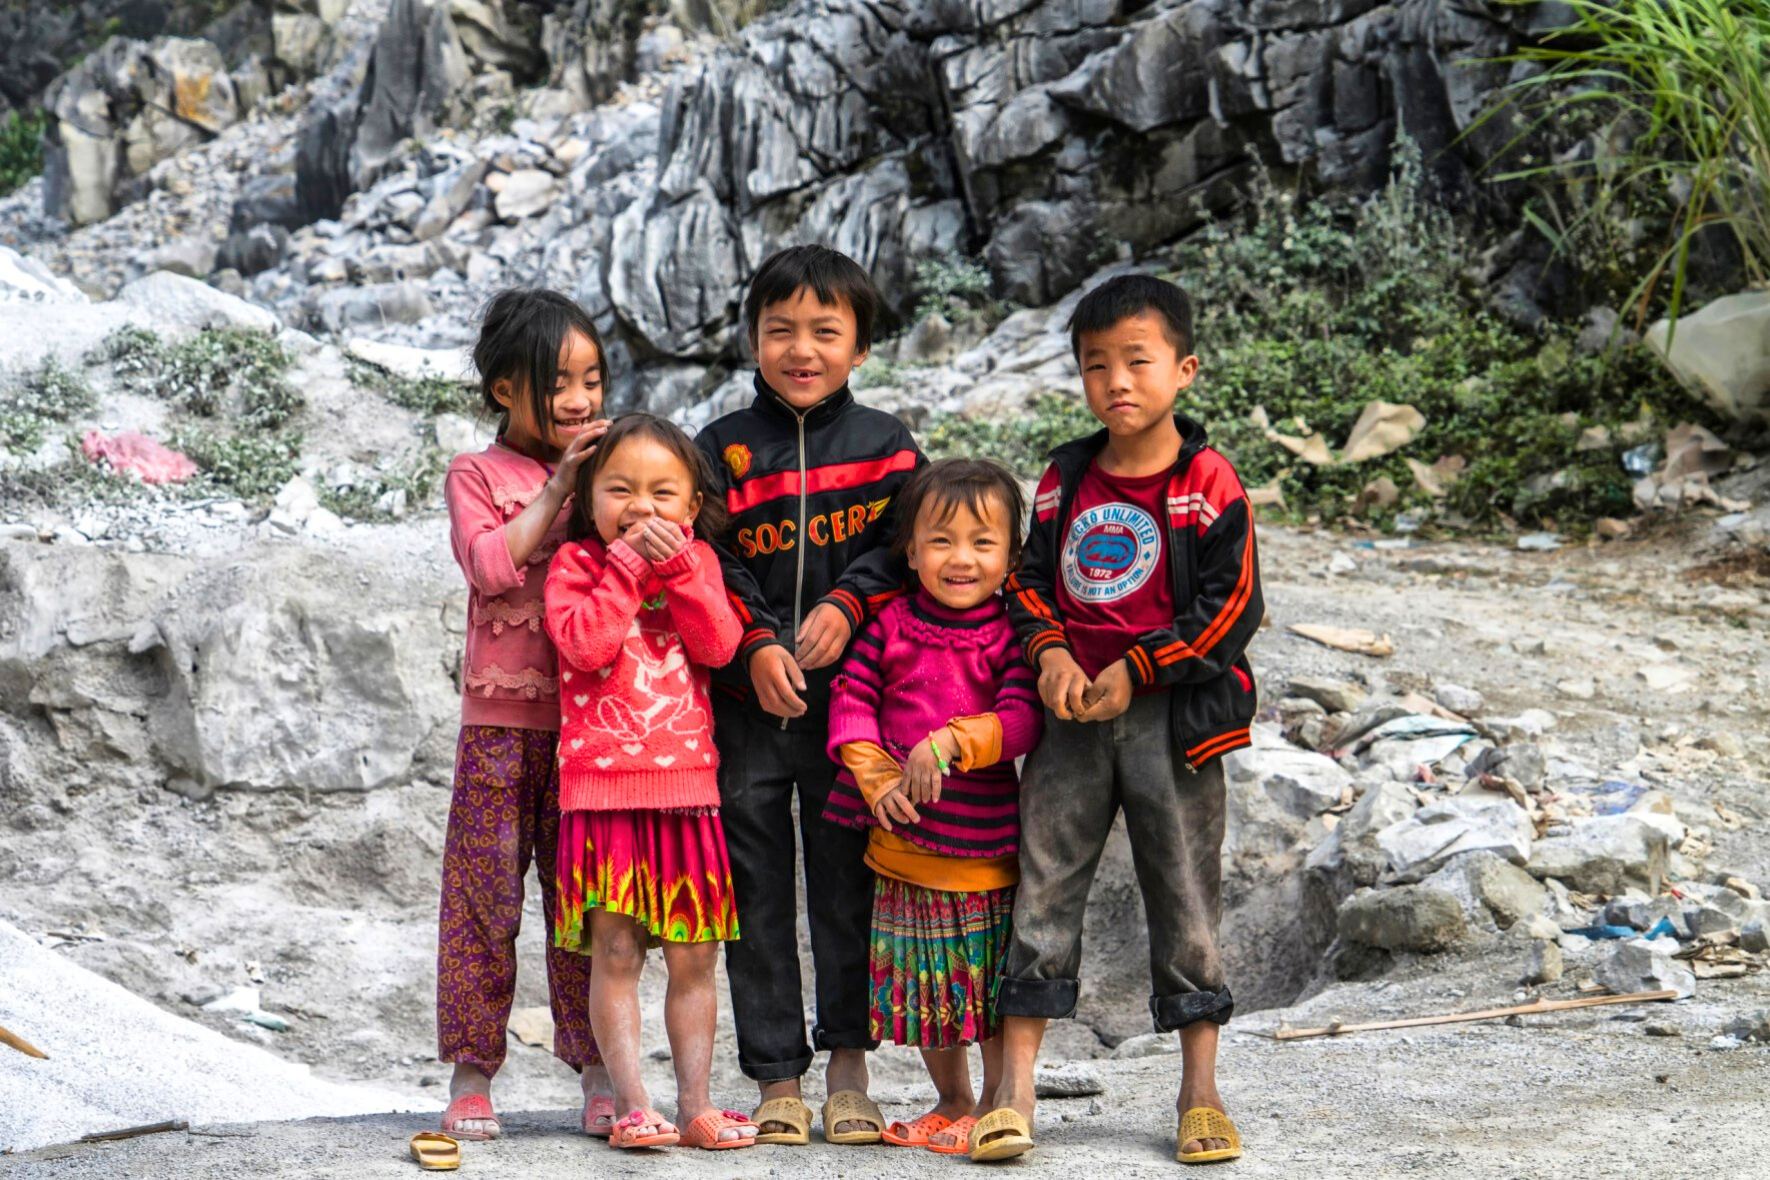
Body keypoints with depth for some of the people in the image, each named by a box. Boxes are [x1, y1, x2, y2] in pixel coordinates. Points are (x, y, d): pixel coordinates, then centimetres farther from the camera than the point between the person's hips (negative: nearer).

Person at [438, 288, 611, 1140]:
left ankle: (599, 1076, 11)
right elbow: (492, 563, -12)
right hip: (503, 717, -2)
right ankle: (470, 1077, 7)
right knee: (484, 893, 0)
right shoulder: (478, 476, 3)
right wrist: (558, 487, -13)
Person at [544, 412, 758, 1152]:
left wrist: (677, 566, -12)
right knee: (616, 951, -5)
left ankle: (695, 1104, 12)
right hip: (604, 784, -3)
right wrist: (627, 562, -13)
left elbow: (718, 645, -4)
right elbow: (585, 641, -15)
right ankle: (632, 1105, -1)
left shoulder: (697, 562, 11)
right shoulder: (576, 562, 2)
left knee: (694, 956, 5)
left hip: (687, 784, 3)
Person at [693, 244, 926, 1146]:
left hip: (850, 694, 0)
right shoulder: (723, 450, 5)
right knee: (756, 891, 4)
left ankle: (848, 1069, 14)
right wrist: (755, 645, -13)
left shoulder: (883, 444, 6)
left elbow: (901, 546, 0)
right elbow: (709, 565, 0)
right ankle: (776, 1078, 12)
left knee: (847, 880, 4)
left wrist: (846, 607, -15)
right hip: (746, 699, 1)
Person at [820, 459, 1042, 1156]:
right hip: (902, 842, 4)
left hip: (985, 847, -3)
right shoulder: (891, 626, 2)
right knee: (921, 983, 15)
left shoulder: (1011, 637, -6)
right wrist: (875, 775, -12)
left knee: (992, 984, 3)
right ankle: (952, 1103, 32)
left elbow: (1022, 720, -15)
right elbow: (850, 697, 1)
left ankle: (995, 1107, 19)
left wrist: (952, 741, -29)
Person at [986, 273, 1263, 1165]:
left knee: (1184, 893, 4)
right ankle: (1013, 1092, 6)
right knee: (1042, 888, 2)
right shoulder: (1065, 479, 8)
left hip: (1170, 715, -3)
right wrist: (1050, 653, -6)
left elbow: (1230, 605, -7)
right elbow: (1029, 578, 13)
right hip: (1071, 714, 3)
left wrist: (1135, 670, -12)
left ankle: (1199, 1093, 14)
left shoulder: (1207, 482, -4)